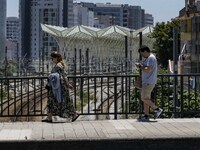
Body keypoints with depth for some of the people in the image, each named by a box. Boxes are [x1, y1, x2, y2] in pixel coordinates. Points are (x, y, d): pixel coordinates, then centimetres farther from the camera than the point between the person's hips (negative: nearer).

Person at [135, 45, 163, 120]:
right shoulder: (148, 58, 20)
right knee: (145, 99, 9)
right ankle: (146, 115, 10)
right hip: (146, 82, 11)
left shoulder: (151, 58, -13)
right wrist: (140, 66, 7)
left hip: (149, 82, -11)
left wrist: (140, 66, -11)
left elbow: (148, 69, -23)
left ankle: (157, 109, -6)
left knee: (144, 98, -12)